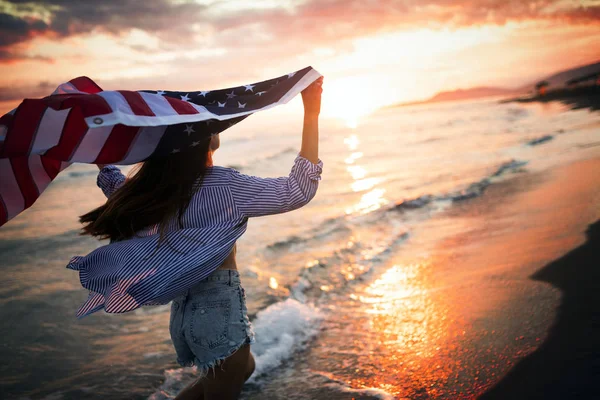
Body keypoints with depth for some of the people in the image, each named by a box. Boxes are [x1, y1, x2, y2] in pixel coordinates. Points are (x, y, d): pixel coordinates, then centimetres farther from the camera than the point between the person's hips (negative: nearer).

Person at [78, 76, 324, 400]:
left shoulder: (151, 185, -4)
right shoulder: (223, 186, -22)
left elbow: (116, 187, 18)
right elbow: (300, 189, -21)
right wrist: (311, 115, -21)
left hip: (183, 308, 7)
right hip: (219, 311, -7)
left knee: (241, 368, 28)